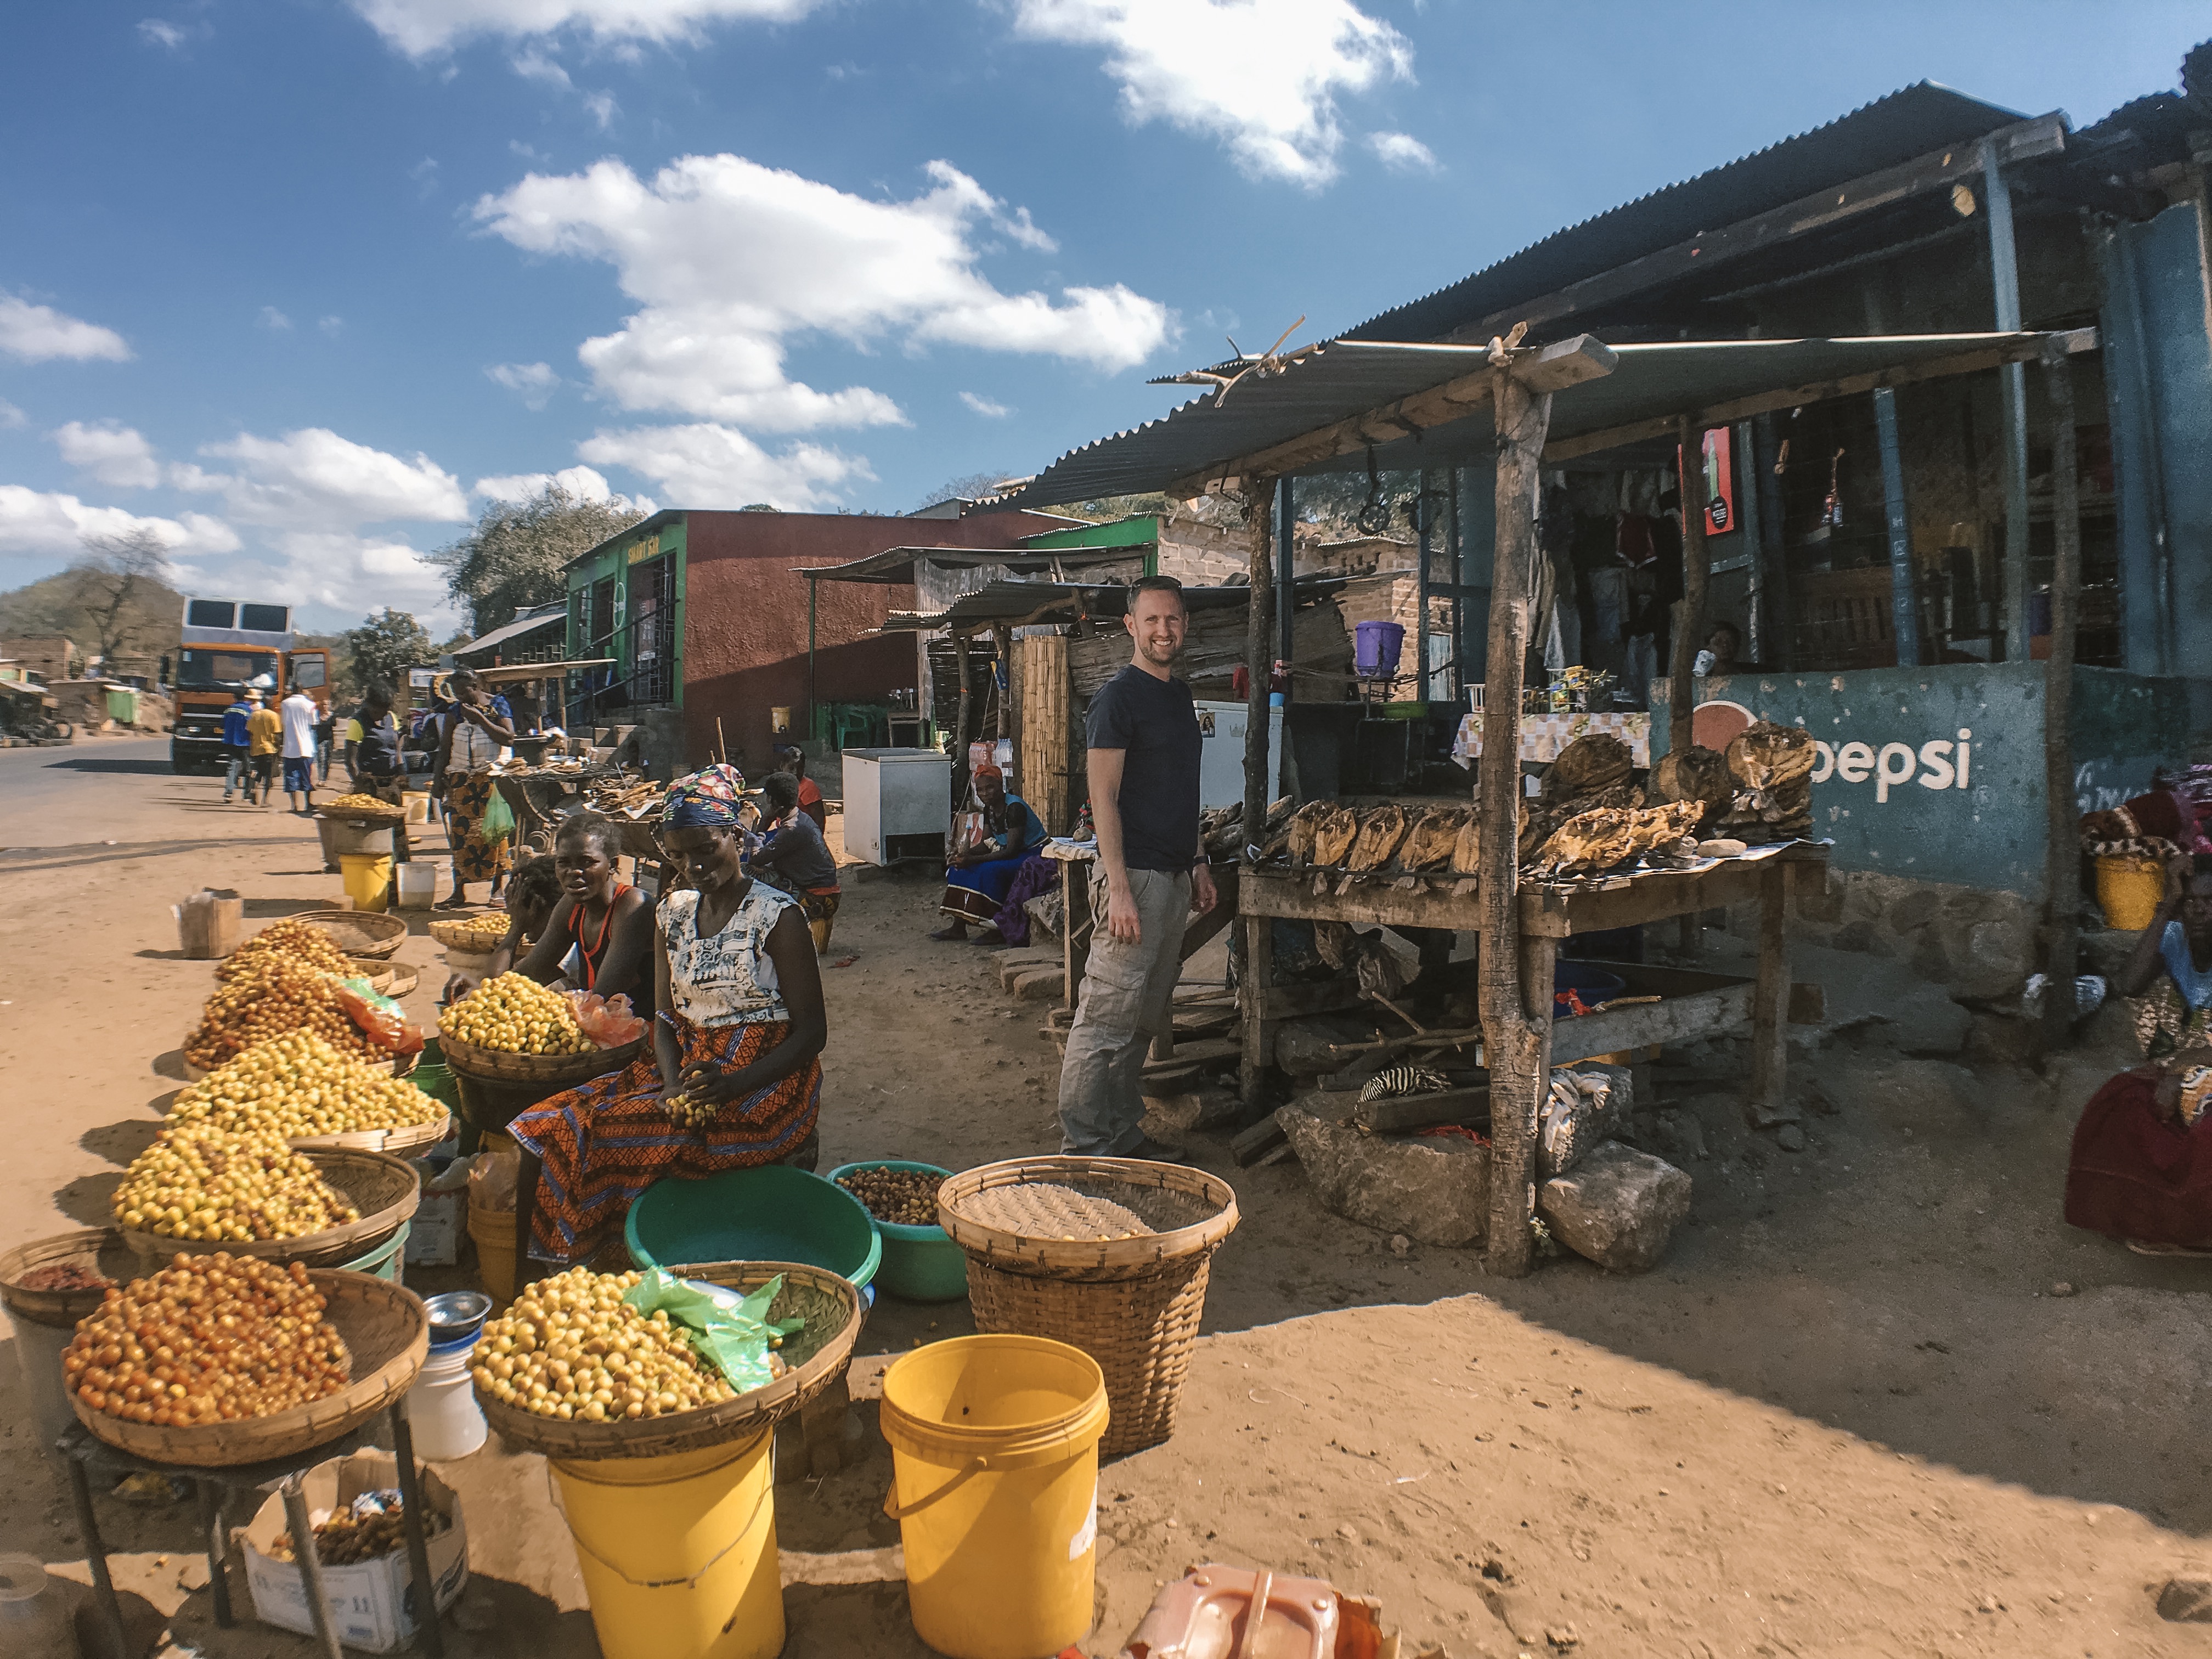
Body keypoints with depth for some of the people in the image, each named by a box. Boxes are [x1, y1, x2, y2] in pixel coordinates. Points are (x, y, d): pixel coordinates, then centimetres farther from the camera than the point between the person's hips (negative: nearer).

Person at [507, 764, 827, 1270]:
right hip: (685, 1067, 6)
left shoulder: (777, 916, -8)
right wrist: (674, 1085, -12)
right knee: (553, 1129, -14)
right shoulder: (674, 913, 10)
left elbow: (812, 1030, -9)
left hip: (764, 1084, -6)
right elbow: (666, 1018, 9)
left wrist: (733, 1085, -22)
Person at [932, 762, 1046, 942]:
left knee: (989, 871, -32)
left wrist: (973, 860, -31)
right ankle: (958, 927, 0)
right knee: (959, 867, -2)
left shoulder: (1015, 807, -24)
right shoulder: (989, 809, 4)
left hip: (1031, 854, -9)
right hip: (1006, 853, 9)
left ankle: (995, 930, -22)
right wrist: (964, 854, -15)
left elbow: (1011, 851, -27)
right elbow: (985, 844, 7)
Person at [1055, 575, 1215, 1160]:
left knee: (1145, 1021, 13)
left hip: (1175, 878, 9)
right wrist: (1119, 888, -20)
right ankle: (1084, 1150, 3)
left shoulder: (1180, 694, 17)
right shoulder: (1118, 697, -10)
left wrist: (1197, 862, 19)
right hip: (1135, 877, -9)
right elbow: (1104, 799, -15)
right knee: (1106, 1022, -5)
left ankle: (1125, 1135, 23)